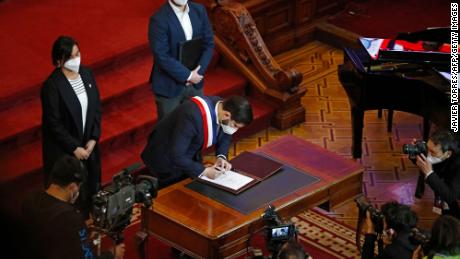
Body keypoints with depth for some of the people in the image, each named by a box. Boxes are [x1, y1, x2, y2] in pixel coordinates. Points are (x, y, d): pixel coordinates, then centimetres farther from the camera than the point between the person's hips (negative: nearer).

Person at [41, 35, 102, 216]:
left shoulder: (86, 74, -3)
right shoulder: (52, 85, -22)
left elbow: (96, 108, 3)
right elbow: (54, 123, -18)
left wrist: (93, 139, -5)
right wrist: (74, 148, -15)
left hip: (88, 143, 6)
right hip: (63, 149, -6)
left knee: (89, 187, 17)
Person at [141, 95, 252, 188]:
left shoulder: (225, 107, -15)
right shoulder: (193, 115, -38)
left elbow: (225, 136, 7)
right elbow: (176, 156, -36)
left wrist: (221, 156, -11)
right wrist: (204, 171, -31)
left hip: (190, 156, 7)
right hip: (167, 159, -7)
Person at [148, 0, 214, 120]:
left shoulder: (199, 11, -2)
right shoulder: (159, 19, -20)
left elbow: (208, 44, 2)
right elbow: (162, 57, -21)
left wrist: (198, 72, -10)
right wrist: (188, 75, -18)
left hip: (195, 83, 5)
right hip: (169, 87, -5)